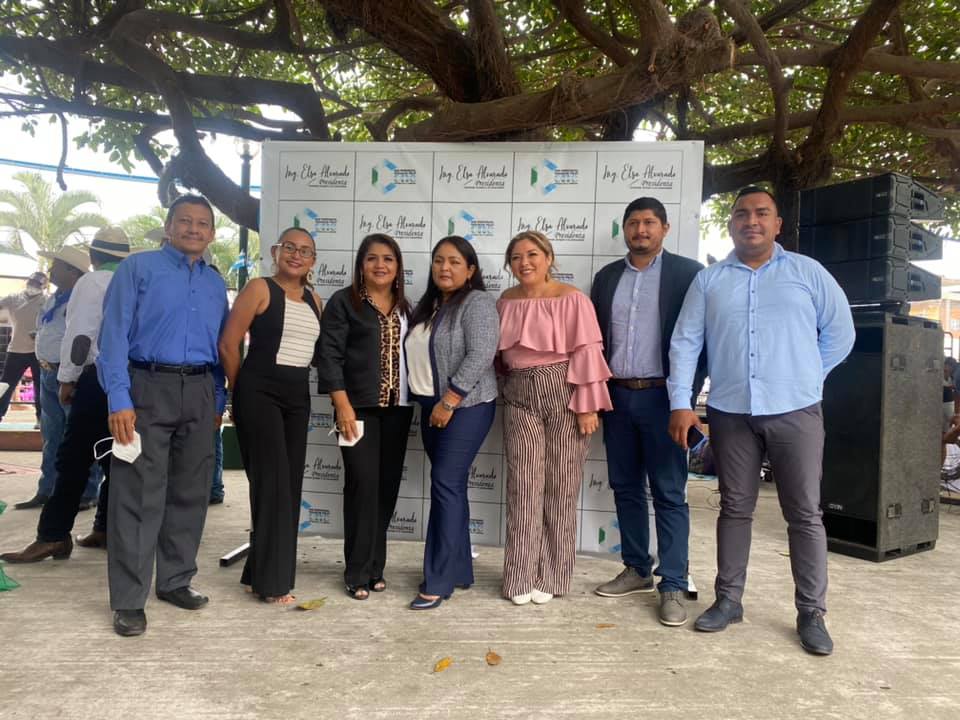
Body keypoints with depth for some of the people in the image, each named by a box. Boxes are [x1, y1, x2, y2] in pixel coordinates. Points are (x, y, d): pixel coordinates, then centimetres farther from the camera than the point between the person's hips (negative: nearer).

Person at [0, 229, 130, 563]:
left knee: (74, 459, -4)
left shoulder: (92, 282, -3)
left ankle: (53, 536, -3)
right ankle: (107, 529, 15)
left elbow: (81, 335, -11)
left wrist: (67, 378, -4)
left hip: (99, 377, -6)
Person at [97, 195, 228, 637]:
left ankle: (175, 580, 25)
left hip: (199, 393, 5)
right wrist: (119, 399, -15)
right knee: (139, 495, -3)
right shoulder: (138, 267, 1)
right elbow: (114, 335, -7)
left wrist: (218, 401, 10)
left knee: (190, 492, 10)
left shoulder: (216, 283, 16)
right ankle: (129, 599, 7)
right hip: (147, 387, -5)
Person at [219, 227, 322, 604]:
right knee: (272, 483, -5)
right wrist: (241, 392, 0)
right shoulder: (259, 289, -5)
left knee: (290, 484, 9)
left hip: (299, 396, 6)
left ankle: (260, 571, 24)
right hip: (260, 393, -6)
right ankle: (272, 580, 6)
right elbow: (228, 344, -8)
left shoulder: (314, 300, 12)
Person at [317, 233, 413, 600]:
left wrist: (412, 403, 9)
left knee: (387, 487, 7)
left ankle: (375, 567, 19)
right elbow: (330, 355, -8)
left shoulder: (404, 307, 15)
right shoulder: (343, 302, -1)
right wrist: (342, 405, -16)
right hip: (360, 408, -5)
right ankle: (358, 573, 6)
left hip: (397, 409, 5)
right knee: (363, 486, -6)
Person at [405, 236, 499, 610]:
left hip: (465, 407, -8)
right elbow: (416, 356, 20)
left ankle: (439, 581, -2)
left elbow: (481, 355, -21)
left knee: (446, 484, -9)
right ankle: (459, 570, 20)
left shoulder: (478, 303, -10)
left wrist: (449, 401, -21)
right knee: (450, 486, 11)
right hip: (432, 406, 8)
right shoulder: (428, 305, 15)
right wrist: (430, 403, 11)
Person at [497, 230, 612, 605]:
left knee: (560, 486, 4)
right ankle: (522, 576, 15)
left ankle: (550, 576, 18)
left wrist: (588, 406, -13)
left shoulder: (571, 298, -6)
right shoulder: (506, 301, 9)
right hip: (520, 397, 4)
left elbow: (587, 353, -10)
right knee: (523, 486, 4)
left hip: (563, 394, -3)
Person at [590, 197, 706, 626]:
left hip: (661, 397, -5)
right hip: (617, 397, 5)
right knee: (625, 488, 11)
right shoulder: (607, 276, 12)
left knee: (669, 493, -1)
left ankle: (673, 586, 8)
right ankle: (637, 571, 25)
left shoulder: (687, 272, -1)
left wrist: (688, 393, -10)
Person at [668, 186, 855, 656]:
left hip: (795, 411, -1)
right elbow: (685, 342, 3)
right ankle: (728, 600, 21)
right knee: (735, 509, 10)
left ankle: (811, 614, 16)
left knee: (805, 513, 4)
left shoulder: (808, 272, 6)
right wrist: (681, 403, -5)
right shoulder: (708, 281, 7)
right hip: (730, 413, 1)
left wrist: (806, 377, 6)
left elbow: (840, 332, 10)